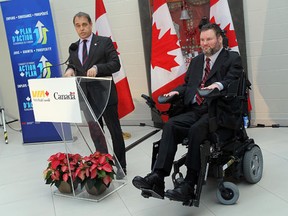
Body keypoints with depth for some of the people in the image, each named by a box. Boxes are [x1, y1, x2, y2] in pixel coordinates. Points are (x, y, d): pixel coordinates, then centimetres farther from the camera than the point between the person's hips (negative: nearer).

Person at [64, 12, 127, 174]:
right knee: (95, 133, 11)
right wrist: (70, 69, -10)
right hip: (86, 97, 5)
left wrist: (97, 68, -25)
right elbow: (72, 66, 15)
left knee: (114, 130, 7)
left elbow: (116, 64, -9)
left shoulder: (105, 42, -2)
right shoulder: (73, 48, 12)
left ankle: (120, 165, 20)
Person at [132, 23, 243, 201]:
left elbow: (232, 81, -6)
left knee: (196, 130, -34)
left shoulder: (232, 58, 9)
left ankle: (189, 185, -32)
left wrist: (219, 84, -28)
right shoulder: (196, 61, 28)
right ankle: (158, 177, -33)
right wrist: (177, 91, 4)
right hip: (193, 110, 5)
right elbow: (187, 84, 26)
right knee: (170, 125, -24)